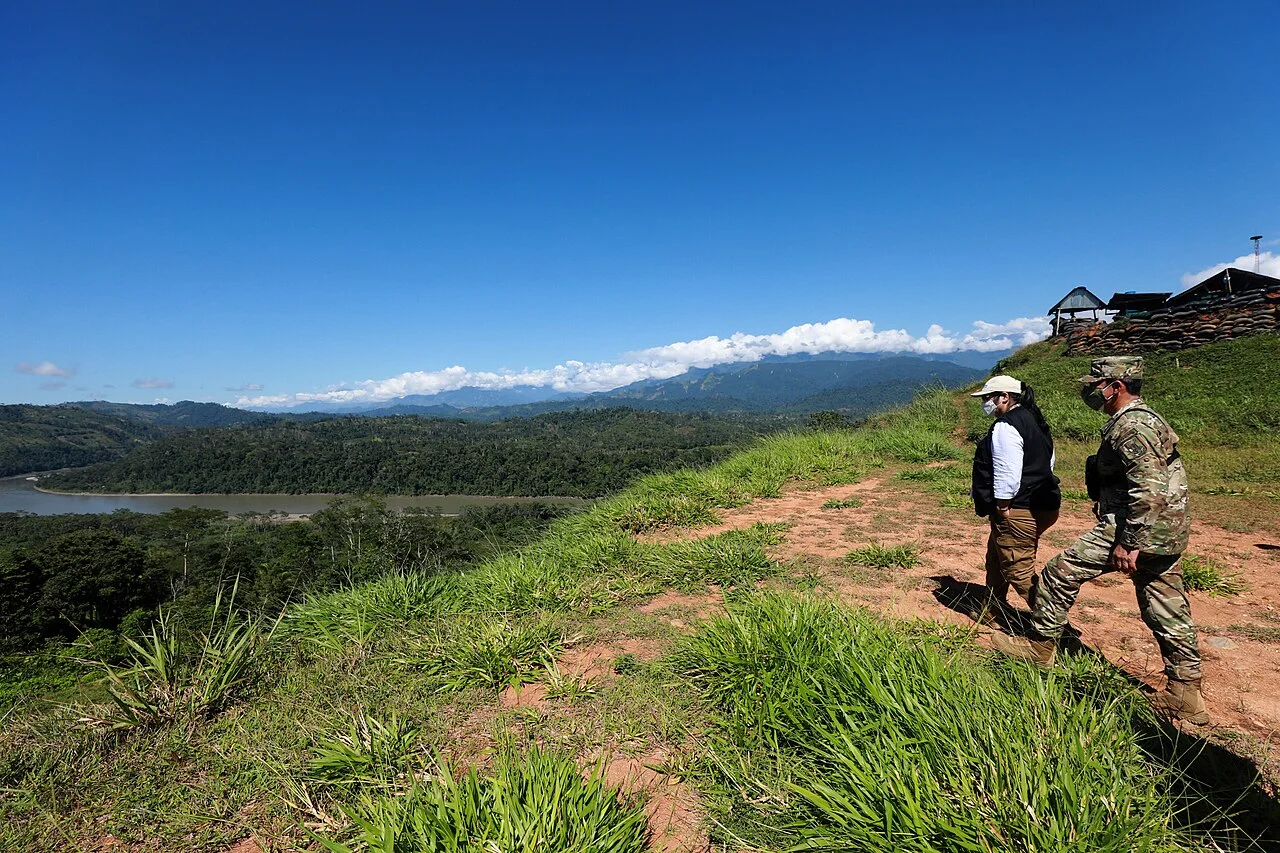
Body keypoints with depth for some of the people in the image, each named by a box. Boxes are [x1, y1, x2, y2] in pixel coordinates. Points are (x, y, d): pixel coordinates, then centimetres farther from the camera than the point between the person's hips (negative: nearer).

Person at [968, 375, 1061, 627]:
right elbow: (1047, 463, 22)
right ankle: (992, 612, 35)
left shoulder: (1006, 427, -18)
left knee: (1019, 571, -3)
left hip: (1018, 512, -11)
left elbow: (1008, 472, -25)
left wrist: (1002, 506, -17)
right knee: (997, 559, 22)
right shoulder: (1033, 421, 15)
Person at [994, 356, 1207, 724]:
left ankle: (1039, 645, 12)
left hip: (1136, 528, -10)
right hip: (1167, 534, 10)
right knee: (1167, 612, 14)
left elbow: (1149, 491, -26)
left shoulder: (1131, 426, -18)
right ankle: (1186, 695, 22)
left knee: (1061, 571, 0)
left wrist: (1129, 544, -24)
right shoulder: (1148, 419, 16)